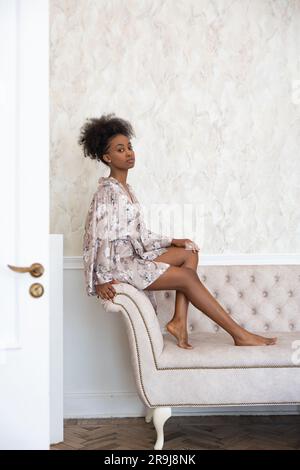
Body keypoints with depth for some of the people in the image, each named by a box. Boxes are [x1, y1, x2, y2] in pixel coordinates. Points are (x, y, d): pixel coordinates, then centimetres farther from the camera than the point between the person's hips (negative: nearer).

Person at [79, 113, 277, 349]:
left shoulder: (126, 190, 14)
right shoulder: (107, 192, -14)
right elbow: (98, 236, -19)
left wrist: (172, 241, 12)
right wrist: (100, 280, -22)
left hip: (133, 257, 10)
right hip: (117, 264, -9)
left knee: (189, 253, 3)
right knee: (188, 277, -13)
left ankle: (179, 321, -6)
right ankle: (239, 334, -7)